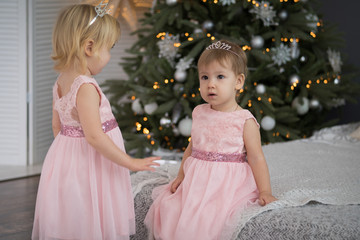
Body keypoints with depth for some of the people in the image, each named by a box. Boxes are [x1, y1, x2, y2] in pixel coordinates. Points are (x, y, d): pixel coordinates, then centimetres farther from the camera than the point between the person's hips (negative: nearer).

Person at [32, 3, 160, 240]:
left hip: (68, 164, 9)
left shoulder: (61, 82, 6)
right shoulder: (86, 87, -23)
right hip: (91, 166, -9)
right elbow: (94, 136, -26)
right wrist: (130, 162, -20)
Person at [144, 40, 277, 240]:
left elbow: (256, 159, -6)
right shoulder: (199, 114, 9)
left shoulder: (245, 120, -6)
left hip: (227, 184, -5)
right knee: (169, 207, -13)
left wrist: (265, 191, -12)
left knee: (205, 217, -27)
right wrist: (181, 176, 16)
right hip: (195, 182, 5)